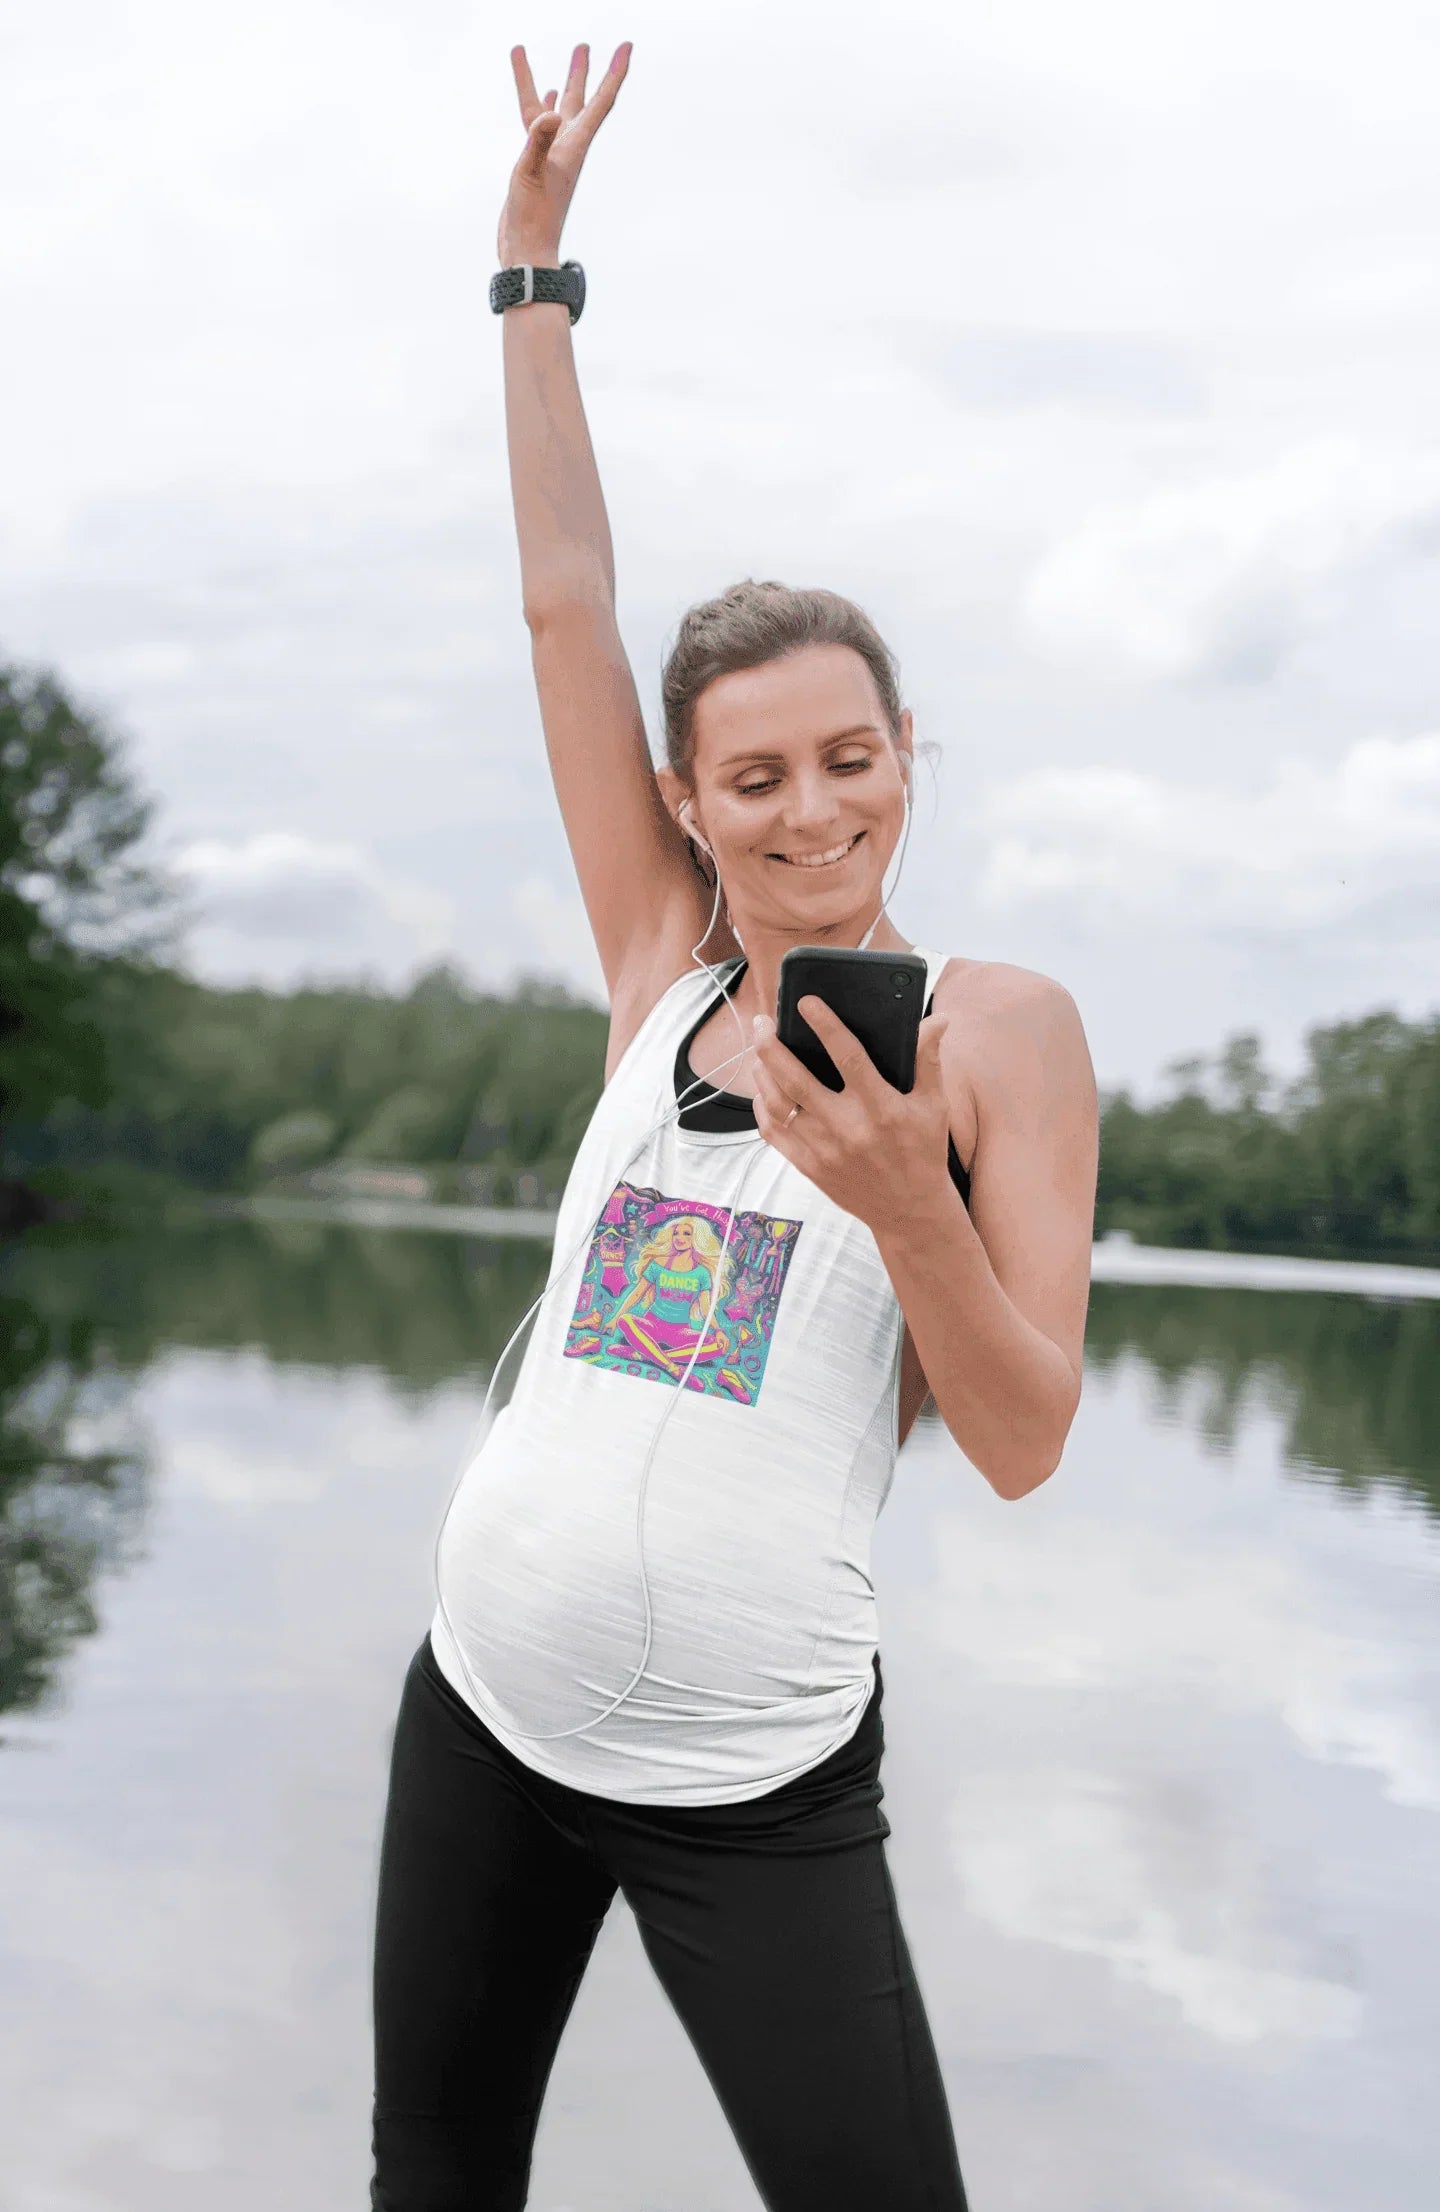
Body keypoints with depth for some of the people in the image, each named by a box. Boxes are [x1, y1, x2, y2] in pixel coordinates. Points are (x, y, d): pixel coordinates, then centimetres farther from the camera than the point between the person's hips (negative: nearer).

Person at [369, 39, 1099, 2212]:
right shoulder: (663, 967, 4)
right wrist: (535, 240, 7)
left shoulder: (1003, 1022, -6)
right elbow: (565, 593, 5)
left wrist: (904, 1198, -26)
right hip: (486, 1701, 5)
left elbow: (1024, 1446, -9)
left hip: (756, 1777, -4)